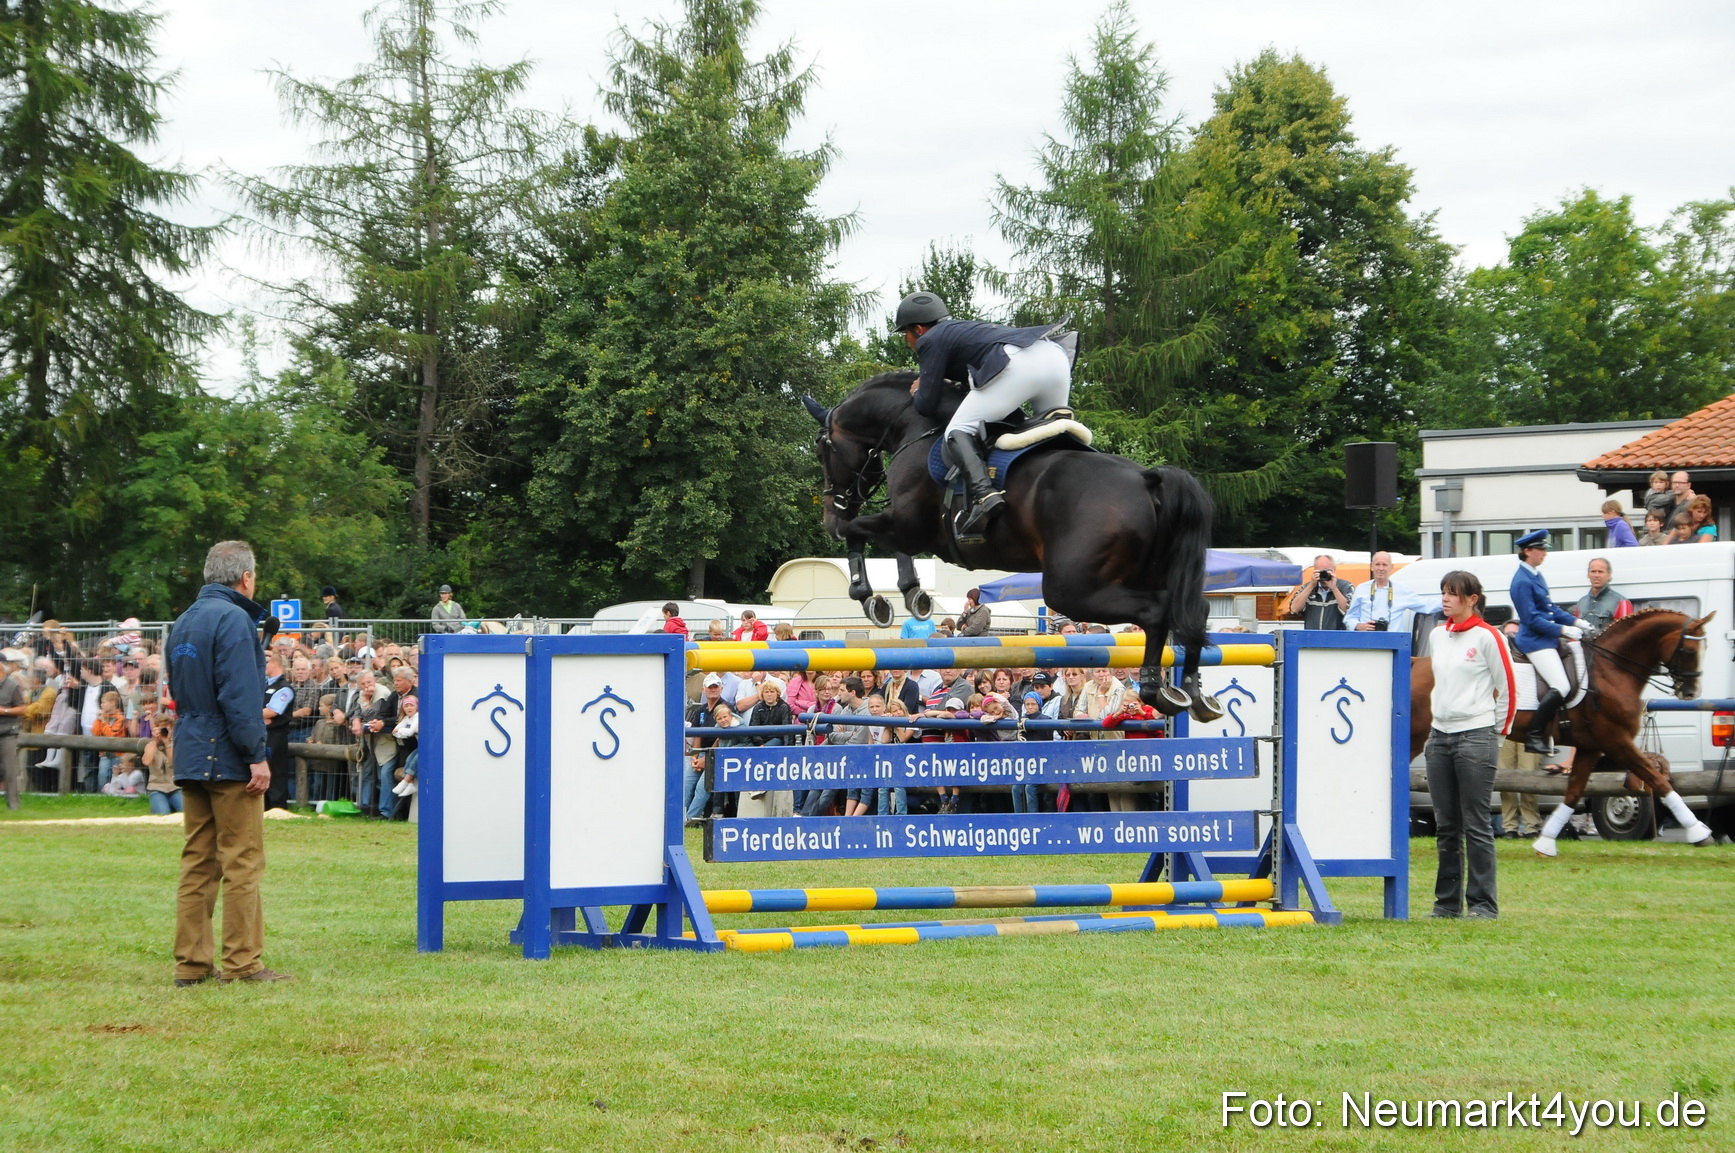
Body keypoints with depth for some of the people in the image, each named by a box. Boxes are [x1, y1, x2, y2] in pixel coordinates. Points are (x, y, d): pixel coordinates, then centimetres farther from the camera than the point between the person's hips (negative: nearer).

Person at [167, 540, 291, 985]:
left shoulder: (185, 621, 16)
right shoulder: (232, 619, -13)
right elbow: (239, 694, -19)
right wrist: (256, 755, -18)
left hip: (191, 758, 9)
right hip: (228, 757, -9)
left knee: (198, 861, 9)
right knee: (242, 862, -4)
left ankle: (192, 962, 9)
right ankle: (242, 962, -3)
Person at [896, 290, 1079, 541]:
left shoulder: (931, 340, 13)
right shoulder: (964, 329, 37)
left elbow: (927, 406, 9)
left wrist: (918, 393, 31)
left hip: (1017, 363, -8)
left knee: (958, 432, -3)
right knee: (1052, 423, 32)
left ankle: (983, 494, -27)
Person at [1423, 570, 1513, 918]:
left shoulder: (1487, 637, -7)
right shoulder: (1438, 635, 12)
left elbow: (1507, 689, -3)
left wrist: (1498, 731, 2)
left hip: (1476, 737, -7)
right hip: (1440, 736, 7)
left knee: (1476, 825, -6)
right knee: (1446, 825, 9)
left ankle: (1483, 903, -2)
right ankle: (1447, 901, 14)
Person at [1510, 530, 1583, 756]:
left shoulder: (1536, 575, 13)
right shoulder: (1522, 582, -17)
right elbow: (1532, 619, -19)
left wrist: (1574, 622, 9)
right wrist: (1563, 629, -18)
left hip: (1546, 638, 10)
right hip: (1535, 641, -10)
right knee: (1561, 688, -19)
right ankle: (1534, 736, -15)